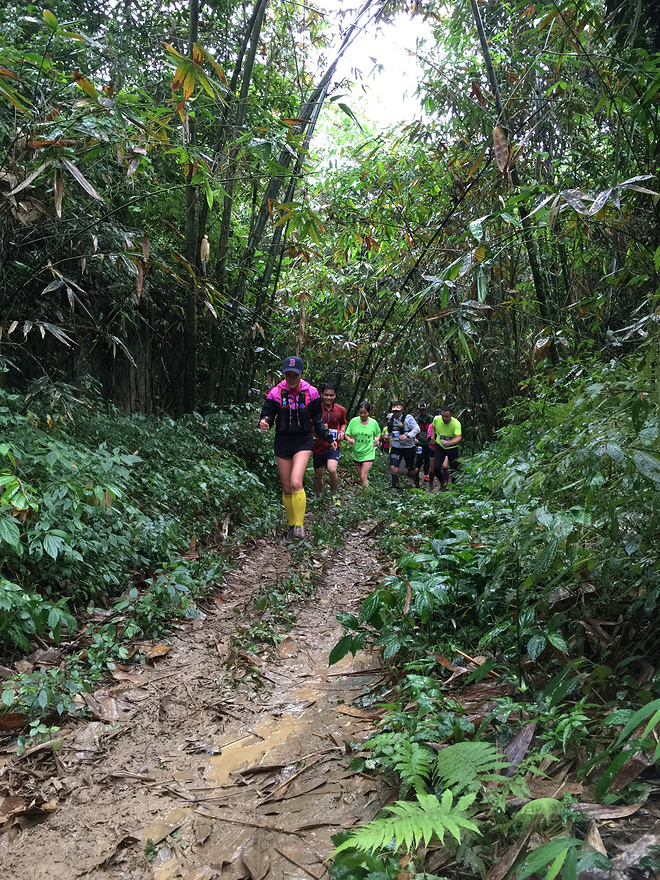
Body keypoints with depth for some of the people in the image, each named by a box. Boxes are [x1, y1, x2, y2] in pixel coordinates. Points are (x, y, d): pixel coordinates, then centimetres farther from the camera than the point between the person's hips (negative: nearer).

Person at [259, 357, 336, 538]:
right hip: (282, 442, 2)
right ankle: (291, 524, 25)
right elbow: (267, 415, -2)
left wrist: (329, 439, 5)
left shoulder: (311, 393, -4)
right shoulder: (276, 393, -5)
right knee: (287, 489, 6)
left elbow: (317, 421, 8)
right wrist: (264, 424, -25)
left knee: (296, 483, -21)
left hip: (303, 441, -2)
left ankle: (300, 525, -8)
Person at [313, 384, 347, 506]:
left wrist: (342, 431, -1)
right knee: (318, 474, 10)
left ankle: (334, 495, 0)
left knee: (332, 469, -22)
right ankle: (318, 498, 33)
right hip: (319, 445, 1)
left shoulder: (340, 410, 2)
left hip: (334, 445, 0)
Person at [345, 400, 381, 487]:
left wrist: (377, 440, -9)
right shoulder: (353, 421, -4)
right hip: (356, 453, 3)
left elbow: (378, 434, 12)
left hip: (368, 453, -3)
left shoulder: (374, 423, -4)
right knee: (361, 477, 13)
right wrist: (349, 439, -20)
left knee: (363, 477, -12)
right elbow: (347, 434, 2)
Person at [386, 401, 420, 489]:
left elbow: (417, 429, -15)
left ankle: (417, 485, 38)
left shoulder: (408, 417, -11)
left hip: (408, 447, -3)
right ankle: (393, 488, -2)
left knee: (411, 470, 10)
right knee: (393, 467, -14)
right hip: (395, 448, 3)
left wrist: (407, 435, -27)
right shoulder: (391, 417, 5)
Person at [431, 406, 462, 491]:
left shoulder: (456, 423, -26)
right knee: (436, 468, -10)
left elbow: (459, 437, -38)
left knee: (454, 469, -2)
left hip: (452, 448, -2)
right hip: (440, 446, 2)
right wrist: (433, 438, 2)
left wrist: (449, 442, -55)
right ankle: (443, 483, 17)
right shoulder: (436, 419, -15)